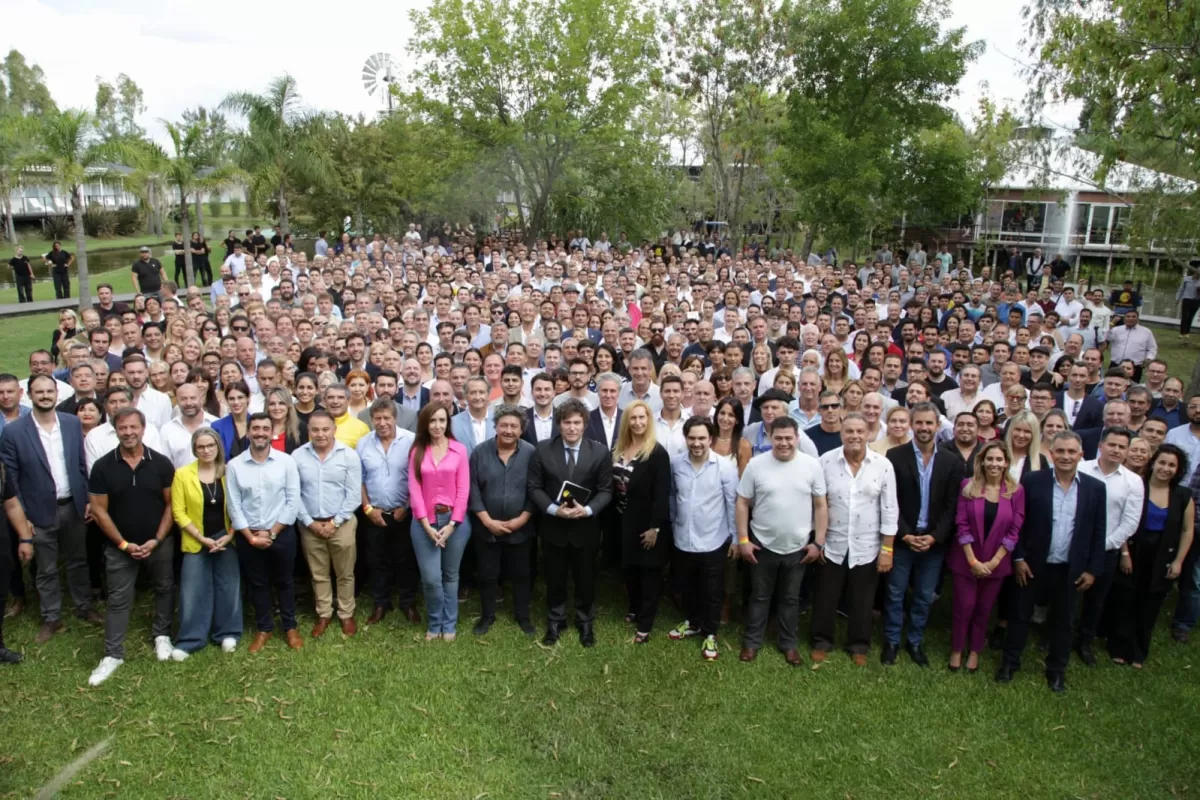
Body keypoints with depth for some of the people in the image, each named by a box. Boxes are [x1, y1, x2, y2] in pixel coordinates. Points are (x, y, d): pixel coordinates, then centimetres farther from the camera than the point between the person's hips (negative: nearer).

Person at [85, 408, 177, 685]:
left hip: (159, 543, 1)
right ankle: (112, 654, 14)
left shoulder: (161, 463, -7)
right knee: (118, 600, 6)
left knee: (164, 590, 14)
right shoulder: (103, 467, -7)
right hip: (120, 546, 0)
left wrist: (157, 540, -11)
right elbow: (99, 510, -5)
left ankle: (161, 635, 33)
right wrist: (123, 544, -10)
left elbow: (171, 504, -3)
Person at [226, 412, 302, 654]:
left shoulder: (286, 461, -7)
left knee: (284, 581, 12)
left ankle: (290, 627, 28)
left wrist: (272, 533, -10)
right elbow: (234, 506, -3)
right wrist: (251, 536, -8)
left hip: (282, 533, -1)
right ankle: (263, 628, 31)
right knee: (257, 583, 14)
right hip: (248, 536, 1)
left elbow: (293, 501, -7)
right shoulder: (234, 465, -4)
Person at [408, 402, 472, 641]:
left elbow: (463, 488, -3)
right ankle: (434, 624, 19)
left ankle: (449, 624, 25)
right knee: (431, 578, -2)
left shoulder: (459, 449, -1)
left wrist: (452, 524, -10)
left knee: (451, 575, 11)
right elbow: (414, 488, -2)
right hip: (424, 522, 0)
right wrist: (426, 524, -10)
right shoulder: (417, 451, 3)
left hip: (455, 521, 0)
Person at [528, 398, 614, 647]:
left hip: (586, 527, 0)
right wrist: (553, 509, -19)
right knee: (555, 578, 14)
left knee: (586, 578, 14)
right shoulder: (543, 450, -5)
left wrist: (587, 510, -21)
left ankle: (586, 623, 34)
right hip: (553, 526, 0)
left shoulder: (600, 452, -5)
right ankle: (555, 622, 33)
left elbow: (605, 490, -4)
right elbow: (534, 487, -4)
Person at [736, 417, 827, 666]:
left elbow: (820, 506, -1)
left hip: (798, 547, 1)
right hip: (762, 545, -1)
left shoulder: (812, 465, -7)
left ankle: (788, 644, 33)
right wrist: (742, 539, -7)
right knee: (759, 597, 14)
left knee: (790, 598, 17)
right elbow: (742, 503, -4)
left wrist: (818, 542, -3)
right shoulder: (756, 465, -9)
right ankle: (751, 642, 29)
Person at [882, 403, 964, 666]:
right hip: (902, 538, -2)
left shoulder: (953, 462, 0)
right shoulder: (895, 456, -6)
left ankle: (915, 641, 29)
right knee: (895, 593, 8)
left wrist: (934, 537, -11)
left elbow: (951, 506, -1)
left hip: (934, 541, 2)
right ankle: (892, 641, 23)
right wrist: (905, 535, -14)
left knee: (925, 596, 12)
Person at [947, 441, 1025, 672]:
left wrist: (994, 561, -10)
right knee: (964, 606, 5)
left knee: (984, 609, 13)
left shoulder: (1016, 491, -5)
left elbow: (1015, 530, -5)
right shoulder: (968, 486, -8)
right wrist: (972, 560, -14)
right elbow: (961, 525, -10)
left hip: (996, 563, 1)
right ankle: (956, 650, 25)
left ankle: (974, 651, 32)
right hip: (965, 560, -1)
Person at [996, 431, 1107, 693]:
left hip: (1070, 569, 2)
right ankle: (1010, 662, 26)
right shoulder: (1032, 481, -9)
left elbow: (1099, 532, 2)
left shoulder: (1095, 488, -2)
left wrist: (1093, 569, 0)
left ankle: (1057, 670, 30)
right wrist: (1018, 558, -7)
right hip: (1032, 564, -1)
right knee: (1020, 614, 10)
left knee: (1062, 621, 14)